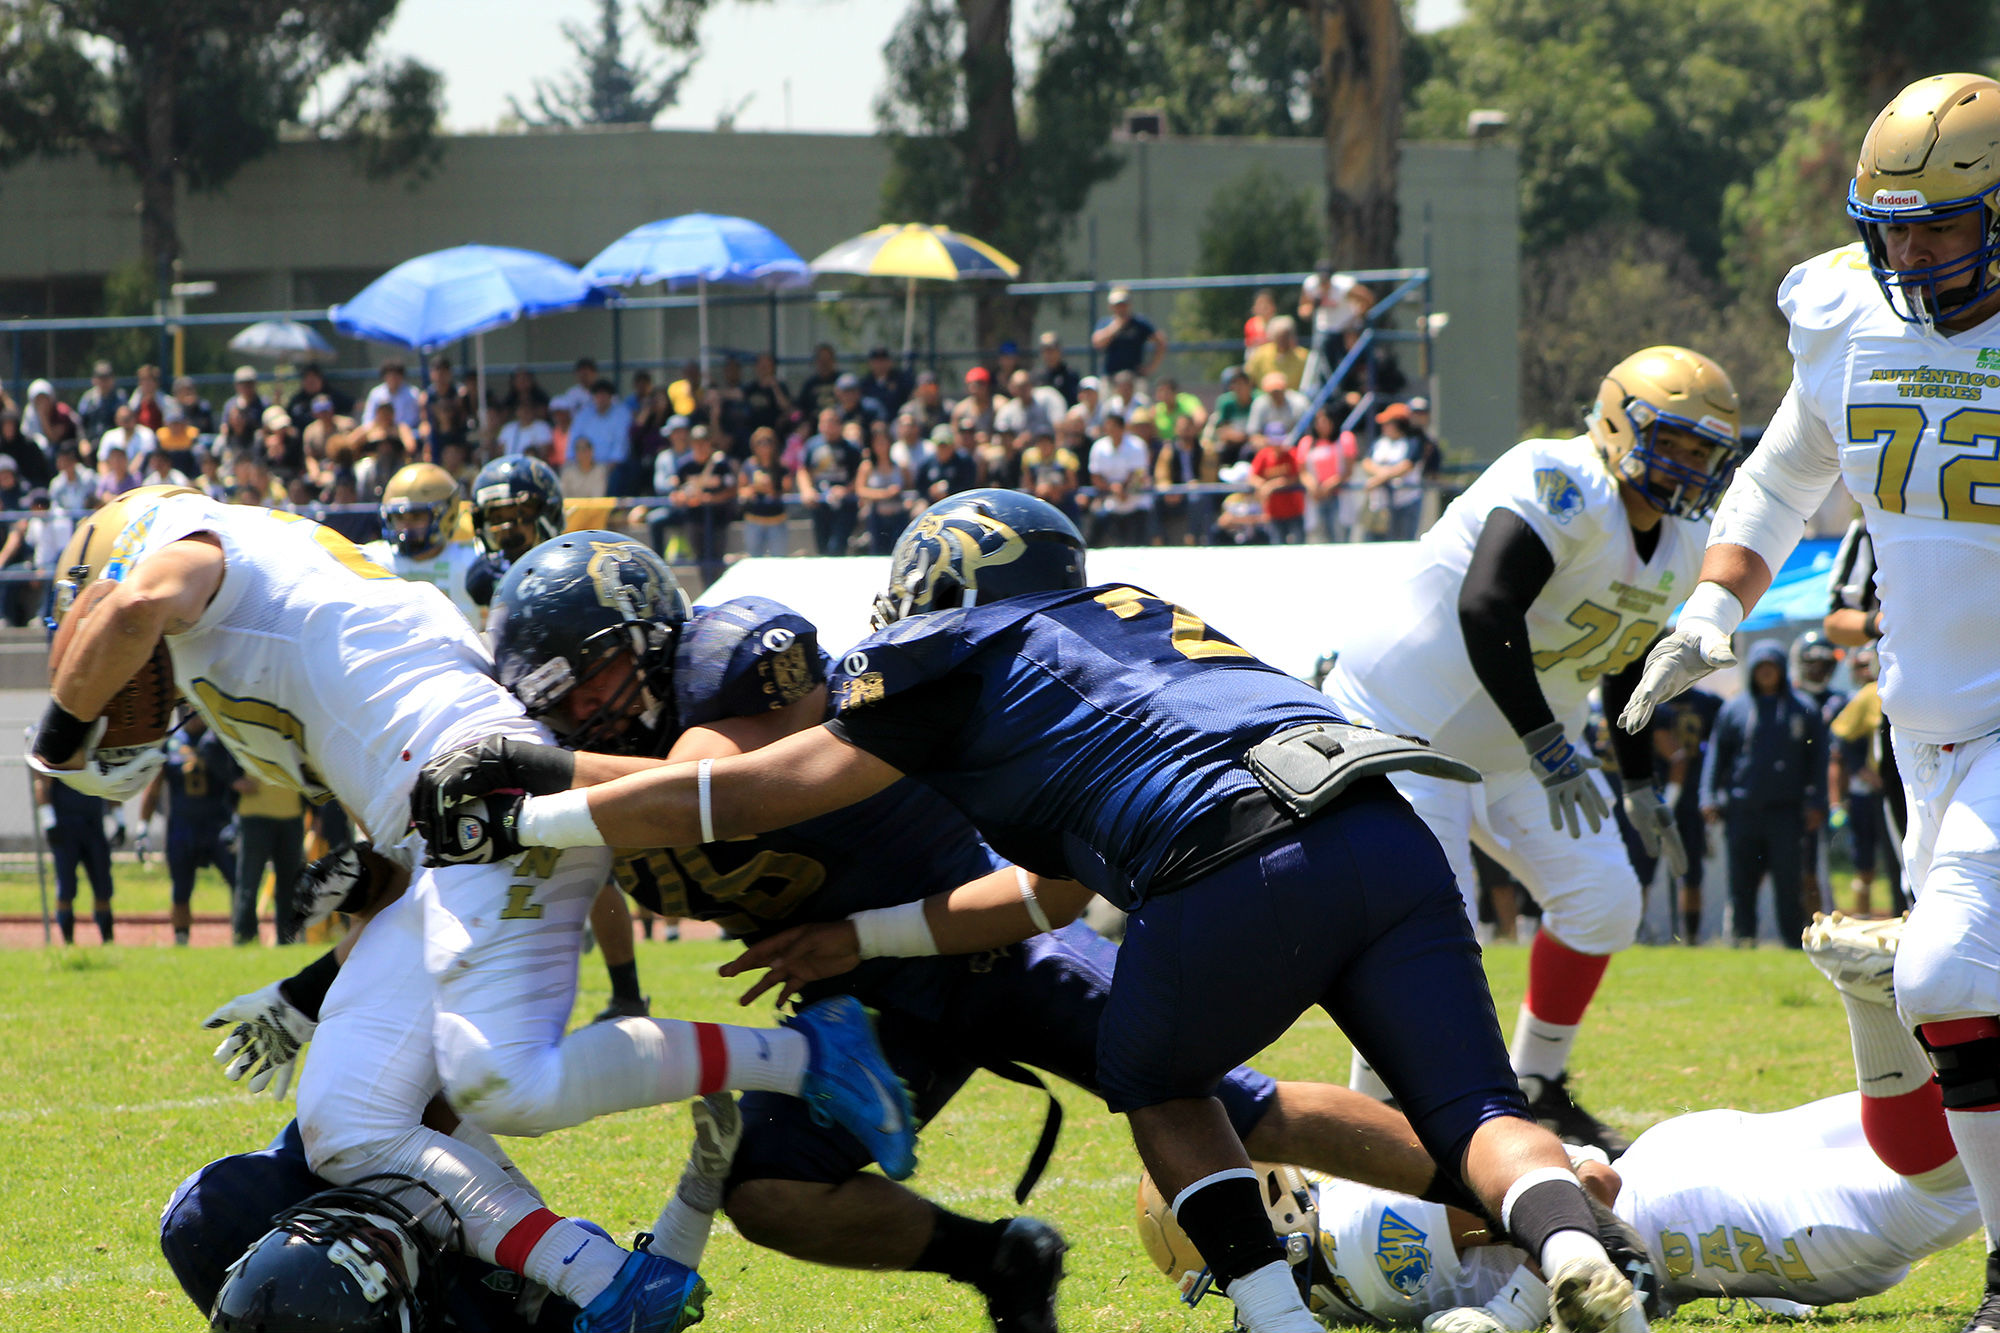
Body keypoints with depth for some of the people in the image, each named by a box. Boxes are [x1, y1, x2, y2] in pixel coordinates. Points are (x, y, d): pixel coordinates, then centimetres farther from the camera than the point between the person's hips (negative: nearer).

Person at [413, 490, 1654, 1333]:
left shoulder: (967, 656, 16)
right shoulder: (1128, 621, 37)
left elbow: (753, 794, 19)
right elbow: (1058, 893, 42)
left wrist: (517, 816, 28)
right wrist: (860, 937, 48)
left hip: (1251, 871, -5)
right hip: (1389, 834, 5)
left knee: (1158, 1083, 21)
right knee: (1476, 1112, 8)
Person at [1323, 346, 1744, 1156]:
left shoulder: (1680, 543, 5)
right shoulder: (1561, 488, -25)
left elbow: (1626, 659, 20)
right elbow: (1485, 609, -37)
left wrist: (1638, 783, 17)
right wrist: (1547, 748, -38)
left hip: (1515, 746, 9)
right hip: (1406, 718, -9)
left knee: (1601, 899, 3)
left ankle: (1536, 1089, 18)